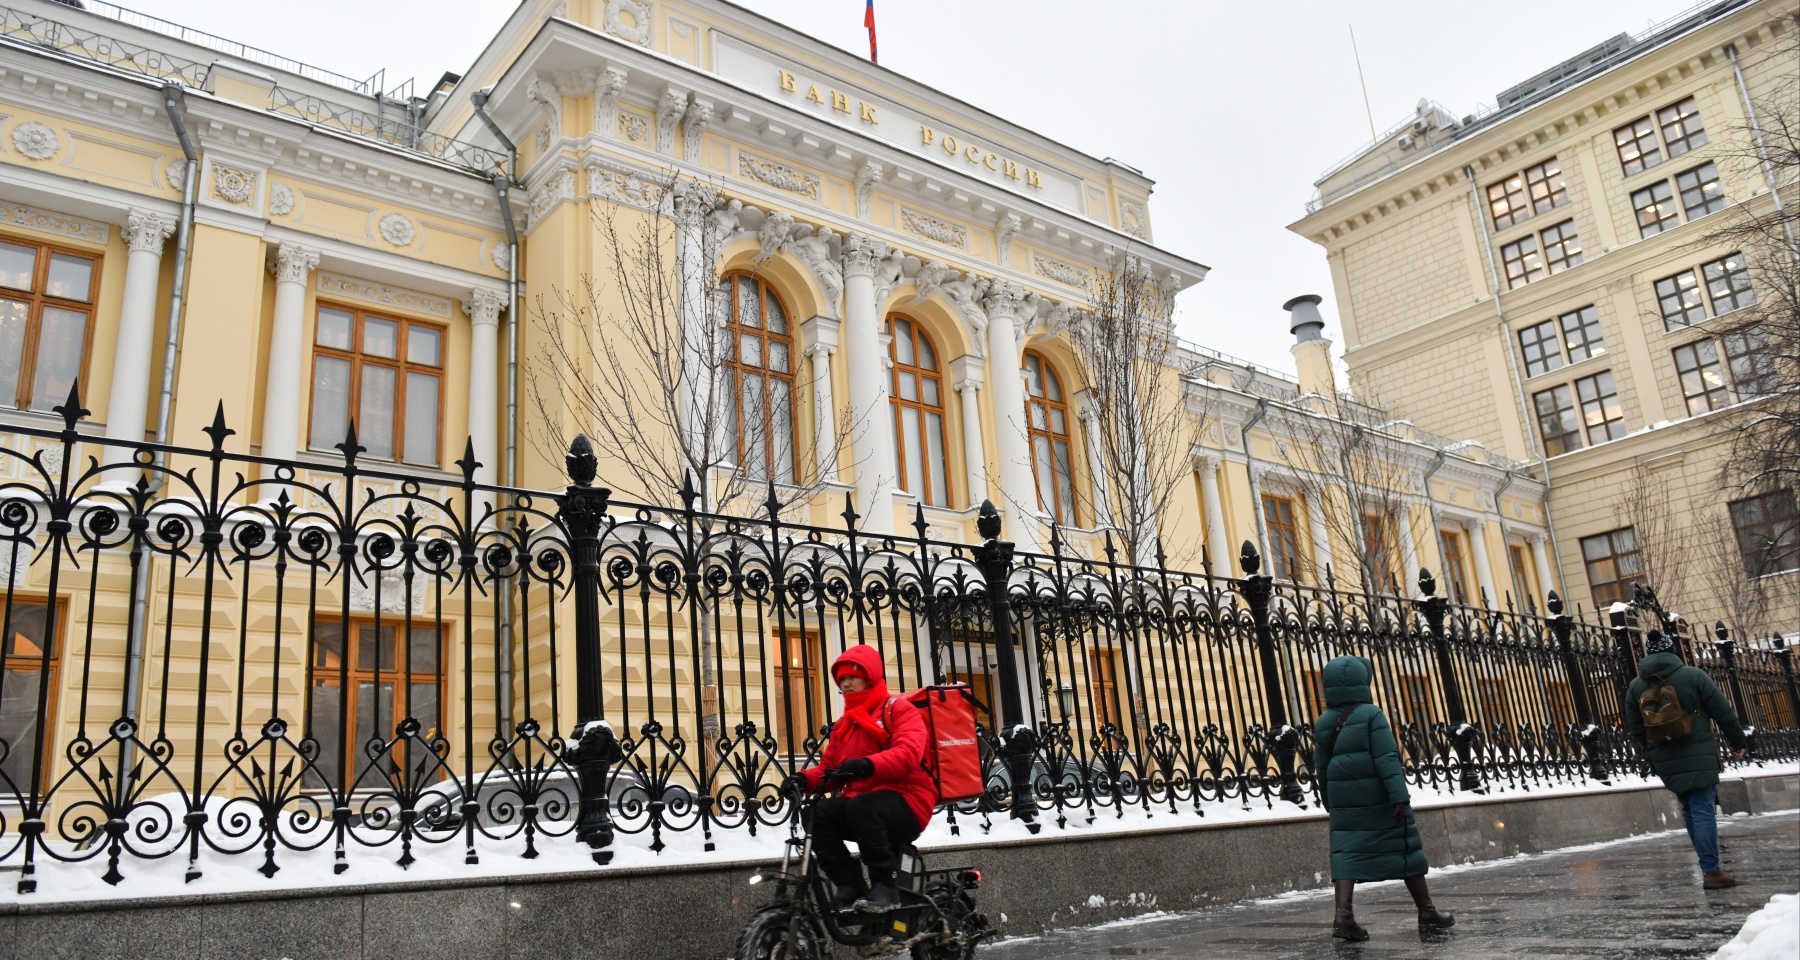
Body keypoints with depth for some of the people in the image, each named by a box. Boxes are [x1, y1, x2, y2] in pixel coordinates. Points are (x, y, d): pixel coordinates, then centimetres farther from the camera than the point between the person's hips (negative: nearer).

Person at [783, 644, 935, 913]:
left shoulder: (899, 709, -1)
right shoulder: (844, 724, 19)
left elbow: (908, 753, -20)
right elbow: (828, 768, 14)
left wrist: (867, 765, -37)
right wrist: (805, 779, -9)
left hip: (907, 802, -6)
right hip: (859, 799, 6)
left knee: (861, 806, -35)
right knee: (818, 813, -20)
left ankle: (885, 886, -23)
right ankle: (851, 886, -12)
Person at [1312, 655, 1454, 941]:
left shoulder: (1323, 723, 7)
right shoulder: (1371, 714, -9)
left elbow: (1321, 767, 11)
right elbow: (1386, 758, -17)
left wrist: (1330, 803, 21)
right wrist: (1400, 797, -19)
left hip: (1344, 799, 4)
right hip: (1379, 796, -4)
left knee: (1346, 853, 0)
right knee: (1405, 850, 9)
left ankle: (1343, 914, -16)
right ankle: (1427, 912, 20)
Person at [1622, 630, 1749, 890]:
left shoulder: (1635, 686, 6)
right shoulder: (1693, 675, -6)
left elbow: (1634, 730, 10)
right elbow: (1724, 712, -3)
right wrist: (1738, 742, 9)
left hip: (1665, 763, 4)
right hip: (1699, 758, -4)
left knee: (1689, 810, 16)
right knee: (1703, 811, -5)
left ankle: (1708, 864, 21)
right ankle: (1711, 871, -8)